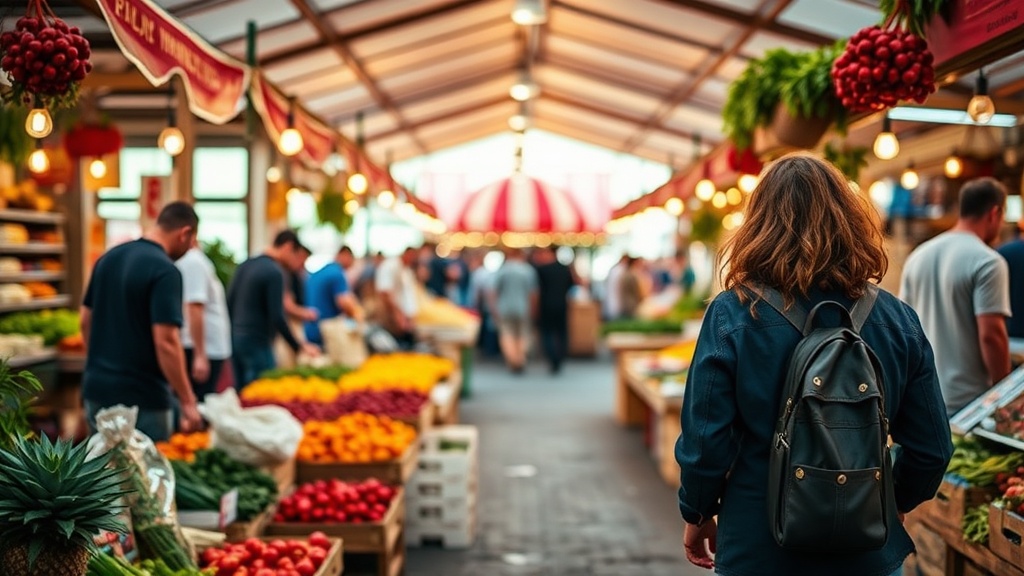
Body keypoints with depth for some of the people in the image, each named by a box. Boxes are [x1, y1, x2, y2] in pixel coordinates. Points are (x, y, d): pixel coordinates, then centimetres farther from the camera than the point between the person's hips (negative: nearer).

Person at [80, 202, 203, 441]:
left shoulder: (108, 258, 8)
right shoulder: (164, 270, -17)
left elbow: (86, 321, 15)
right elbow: (165, 341, -23)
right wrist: (188, 402, -18)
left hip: (96, 389, 8)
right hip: (142, 398, -8)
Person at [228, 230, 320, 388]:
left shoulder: (245, 265, 12)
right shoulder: (274, 272, -13)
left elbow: (229, 304, 15)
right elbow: (277, 318, -17)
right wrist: (299, 347, -10)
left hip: (236, 338, 9)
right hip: (257, 342, -9)